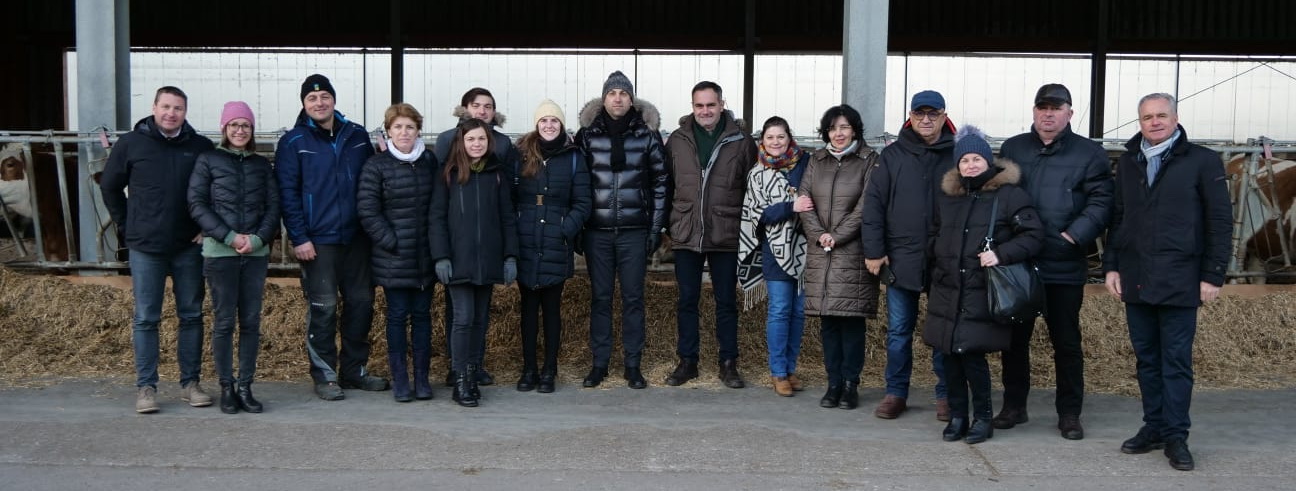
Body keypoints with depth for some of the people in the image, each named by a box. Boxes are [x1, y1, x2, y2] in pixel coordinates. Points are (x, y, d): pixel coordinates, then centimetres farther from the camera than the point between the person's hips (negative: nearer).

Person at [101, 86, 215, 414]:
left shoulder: (201, 147, 2)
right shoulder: (131, 144, 1)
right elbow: (109, 187, 10)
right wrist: (126, 226, 6)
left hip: (188, 247, 1)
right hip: (145, 247, -1)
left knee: (191, 315, 7)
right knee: (145, 319, 2)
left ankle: (190, 383, 16)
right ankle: (145, 387, 9)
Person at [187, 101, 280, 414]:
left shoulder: (262, 165, 13)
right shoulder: (208, 161, 4)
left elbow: (274, 205, 8)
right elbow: (197, 205, -2)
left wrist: (258, 238, -8)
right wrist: (229, 237, -12)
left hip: (256, 253, 3)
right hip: (219, 253, -3)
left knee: (251, 321, 4)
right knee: (224, 321, 1)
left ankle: (245, 386, 12)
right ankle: (226, 387, 11)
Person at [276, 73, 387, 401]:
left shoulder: (357, 136, 9)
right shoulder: (293, 142, -1)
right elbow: (288, 193, -4)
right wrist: (299, 238, -11)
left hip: (356, 236, 4)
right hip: (317, 240, -4)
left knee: (361, 302, 8)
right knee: (323, 307, -1)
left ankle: (354, 370, 22)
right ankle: (324, 376, 11)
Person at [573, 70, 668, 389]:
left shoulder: (647, 135, 1)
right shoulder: (587, 134, 3)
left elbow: (660, 183, 4)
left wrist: (656, 227, 0)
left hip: (634, 231, -1)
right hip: (598, 231, 1)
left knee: (633, 297, 4)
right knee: (600, 297, 7)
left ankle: (633, 365, 14)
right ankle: (599, 363, 16)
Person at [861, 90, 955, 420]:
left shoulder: (957, 156, 2)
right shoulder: (893, 155, 4)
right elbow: (874, 203, 2)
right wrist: (874, 251, -4)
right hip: (901, 259, 1)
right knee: (898, 331, 9)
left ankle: (946, 394, 21)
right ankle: (895, 393, 20)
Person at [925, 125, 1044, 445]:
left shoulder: (1009, 194, -2)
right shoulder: (947, 196, 15)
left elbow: (1032, 236, -5)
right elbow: (935, 235, 28)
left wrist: (1001, 253, -17)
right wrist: (938, 262, 15)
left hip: (983, 295, -5)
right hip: (947, 292, 5)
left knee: (972, 354, -10)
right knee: (949, 354, 6)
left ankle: (982, 418, 9)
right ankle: (957, 416, 20)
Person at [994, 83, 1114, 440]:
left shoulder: (1089, 154, 0)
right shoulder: (1012, 149, 9)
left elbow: (1100, 202, -7)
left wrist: (1074, 236, -19)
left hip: (1064, 267, -3)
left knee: (1066, 342, 7)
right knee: (1015, 338, 11)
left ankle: (1069, 414, 18)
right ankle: (1013, 406, 24)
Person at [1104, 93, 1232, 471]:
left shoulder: (1202, 161, -1)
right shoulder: (1127, 163, 13)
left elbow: (1220, 222, -2)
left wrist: (1213, 275, -7)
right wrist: (1112, 266, 8)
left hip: (1179, 281, -4)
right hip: (1136, 280, 4)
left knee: (1176, 361, 0)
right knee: (1146, 358, 11)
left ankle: (1176, 436, 8)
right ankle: (1154, 427, 21)